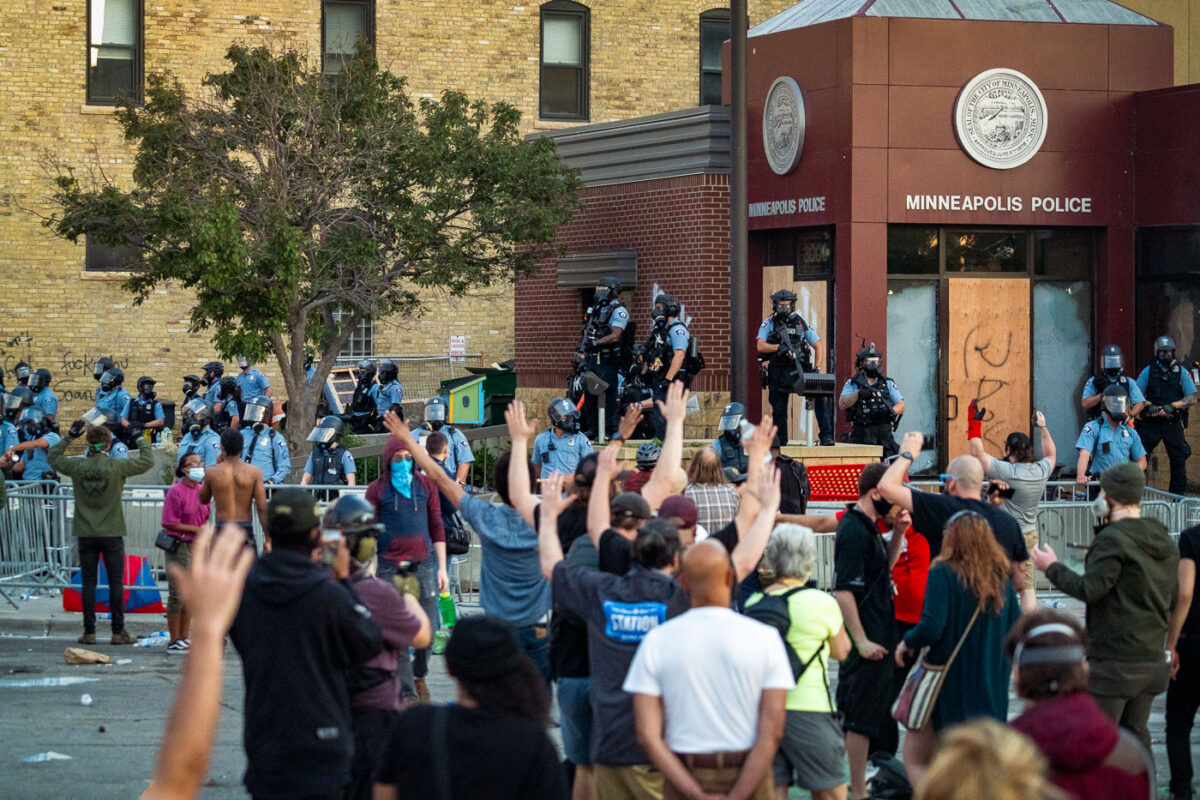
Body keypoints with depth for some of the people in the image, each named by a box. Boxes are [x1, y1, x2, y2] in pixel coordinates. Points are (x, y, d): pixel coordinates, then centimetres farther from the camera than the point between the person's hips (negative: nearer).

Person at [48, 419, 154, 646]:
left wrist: (69, 437, 20)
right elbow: (147, 461, -2)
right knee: (116, 582, 4)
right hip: (112, 533, -2)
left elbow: (53, 457, 14)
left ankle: (89, 632, 5)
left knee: (88, 582, 6)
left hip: (85, 534, 2)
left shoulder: (77, 466, -4)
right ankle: (118, 632, 3)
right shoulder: (116, 466, -11)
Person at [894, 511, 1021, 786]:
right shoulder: (1001, 579, 5)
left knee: (915, 759, 6)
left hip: (948, 686, -6)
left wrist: (907, 643, -3)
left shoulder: (943, 574, -12)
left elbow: (931, 628, -22)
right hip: (991, 689, 6)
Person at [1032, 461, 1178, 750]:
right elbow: (1172, 596, 17)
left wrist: (1052, 568, -7)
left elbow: (1089, 589, -19)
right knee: (1135, 734, 14)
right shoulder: (1165, 542, 12)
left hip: (1114, 663, -8)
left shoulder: (1113, 539, -14)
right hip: (1153, 659, 8)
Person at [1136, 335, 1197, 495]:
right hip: (1150, 423, 0)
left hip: (1173, 423, 0)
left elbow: (1192, 398, 2)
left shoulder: (1181, 372, 6)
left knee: (1178, 461, 3)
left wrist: (1172, 406, -12)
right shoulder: (1148, 371, 7)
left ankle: (1178, 495, 13)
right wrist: (1149, 406, -13)